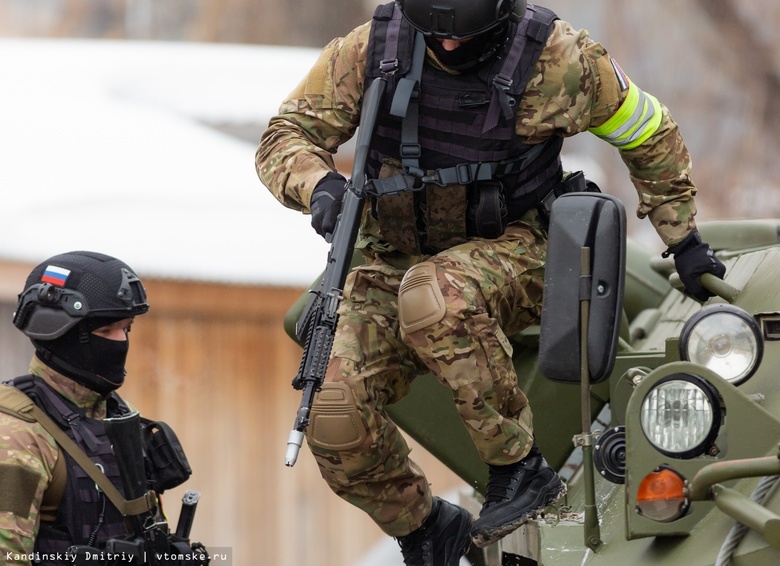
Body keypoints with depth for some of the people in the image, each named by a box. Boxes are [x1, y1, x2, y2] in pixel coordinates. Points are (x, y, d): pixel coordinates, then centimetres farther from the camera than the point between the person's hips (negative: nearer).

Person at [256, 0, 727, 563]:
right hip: (393, 262, 3)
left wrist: (684, 239, 8)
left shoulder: (558, 60, -16)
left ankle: (521, 468, -25)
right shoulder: (367, 52, -12)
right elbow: (285, 138, -6)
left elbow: (650, 134, 1)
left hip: (510, 249, -3)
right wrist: (319, 184, -29)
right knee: (335, 418, -19)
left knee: (432, 295, -40)